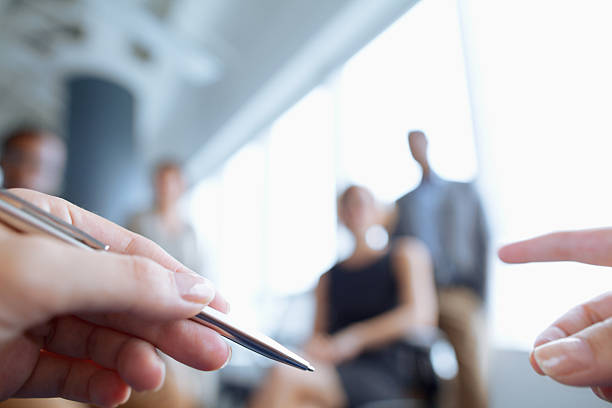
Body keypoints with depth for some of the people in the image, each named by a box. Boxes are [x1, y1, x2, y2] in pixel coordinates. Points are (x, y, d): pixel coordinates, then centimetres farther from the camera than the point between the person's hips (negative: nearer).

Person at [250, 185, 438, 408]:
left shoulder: (406, 253, 12)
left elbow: (421, 313, -5)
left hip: (384, 375, -3)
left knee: (284, 375, -33)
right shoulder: (329, 277, 26)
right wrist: (316, 345, -7)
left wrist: (354, 338, -13)